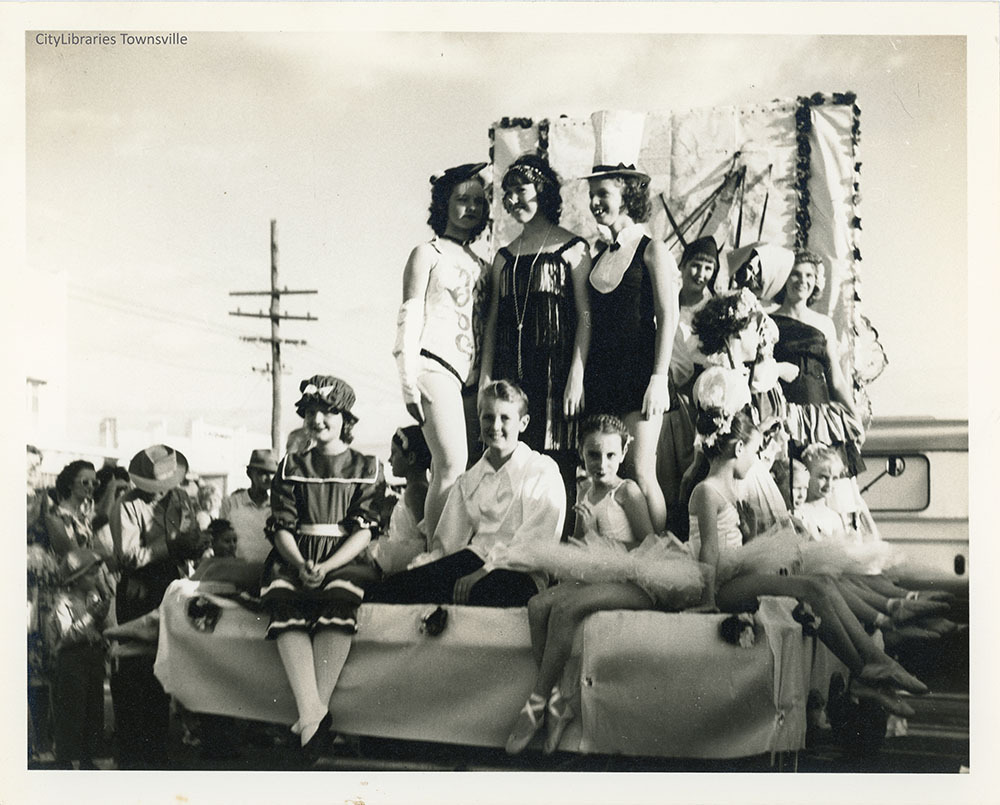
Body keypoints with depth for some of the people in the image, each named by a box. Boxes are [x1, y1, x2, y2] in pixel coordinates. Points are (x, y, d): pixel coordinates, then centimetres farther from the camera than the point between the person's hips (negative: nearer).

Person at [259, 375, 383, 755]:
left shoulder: (366, 467, 11)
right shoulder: (292, 467, 18)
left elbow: (364, 532, 1)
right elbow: (282, 527, 8)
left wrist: (325, 567, -15)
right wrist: (301, 566, -13)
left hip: (345, 562, -2)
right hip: (295, 560, 2)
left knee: (339, 597, -36)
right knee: (285, 602, -33)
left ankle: (313, 714, -39)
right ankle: (312, 712, -42)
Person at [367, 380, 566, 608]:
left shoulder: (544, 472, 6)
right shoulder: (467, 481, 24)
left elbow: (536, 543, -6)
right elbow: (448, 542, 16)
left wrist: (481, 573, -18)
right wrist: (425, 561, -9)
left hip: (519, 574, -5)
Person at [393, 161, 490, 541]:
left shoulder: (480, 265, 22)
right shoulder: (427, 254, 6)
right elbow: (409, 320, -1)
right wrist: (409, 383, -11)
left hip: (471, 376, 6)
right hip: (435, 365, -6)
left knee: (444, 469, -1)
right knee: (453, 463, -18)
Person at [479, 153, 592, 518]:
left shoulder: (572, 248, 2)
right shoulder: (505, 256, 17)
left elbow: (586, 316, -4)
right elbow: (493, 320, 14)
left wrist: (576, 376, -12)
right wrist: (485, 378, 6)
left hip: (555, 369, -4)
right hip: (511, 372, 4)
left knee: (557, 461, -8)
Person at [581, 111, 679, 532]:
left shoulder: (652, 251, -4)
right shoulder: (599, 252, 12)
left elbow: (668, 318, -8)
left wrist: (658, 378, -15)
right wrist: (579, 378, 12)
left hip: (639, 369, -6)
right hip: (601, 370, 6)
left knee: (640, 473, -7)